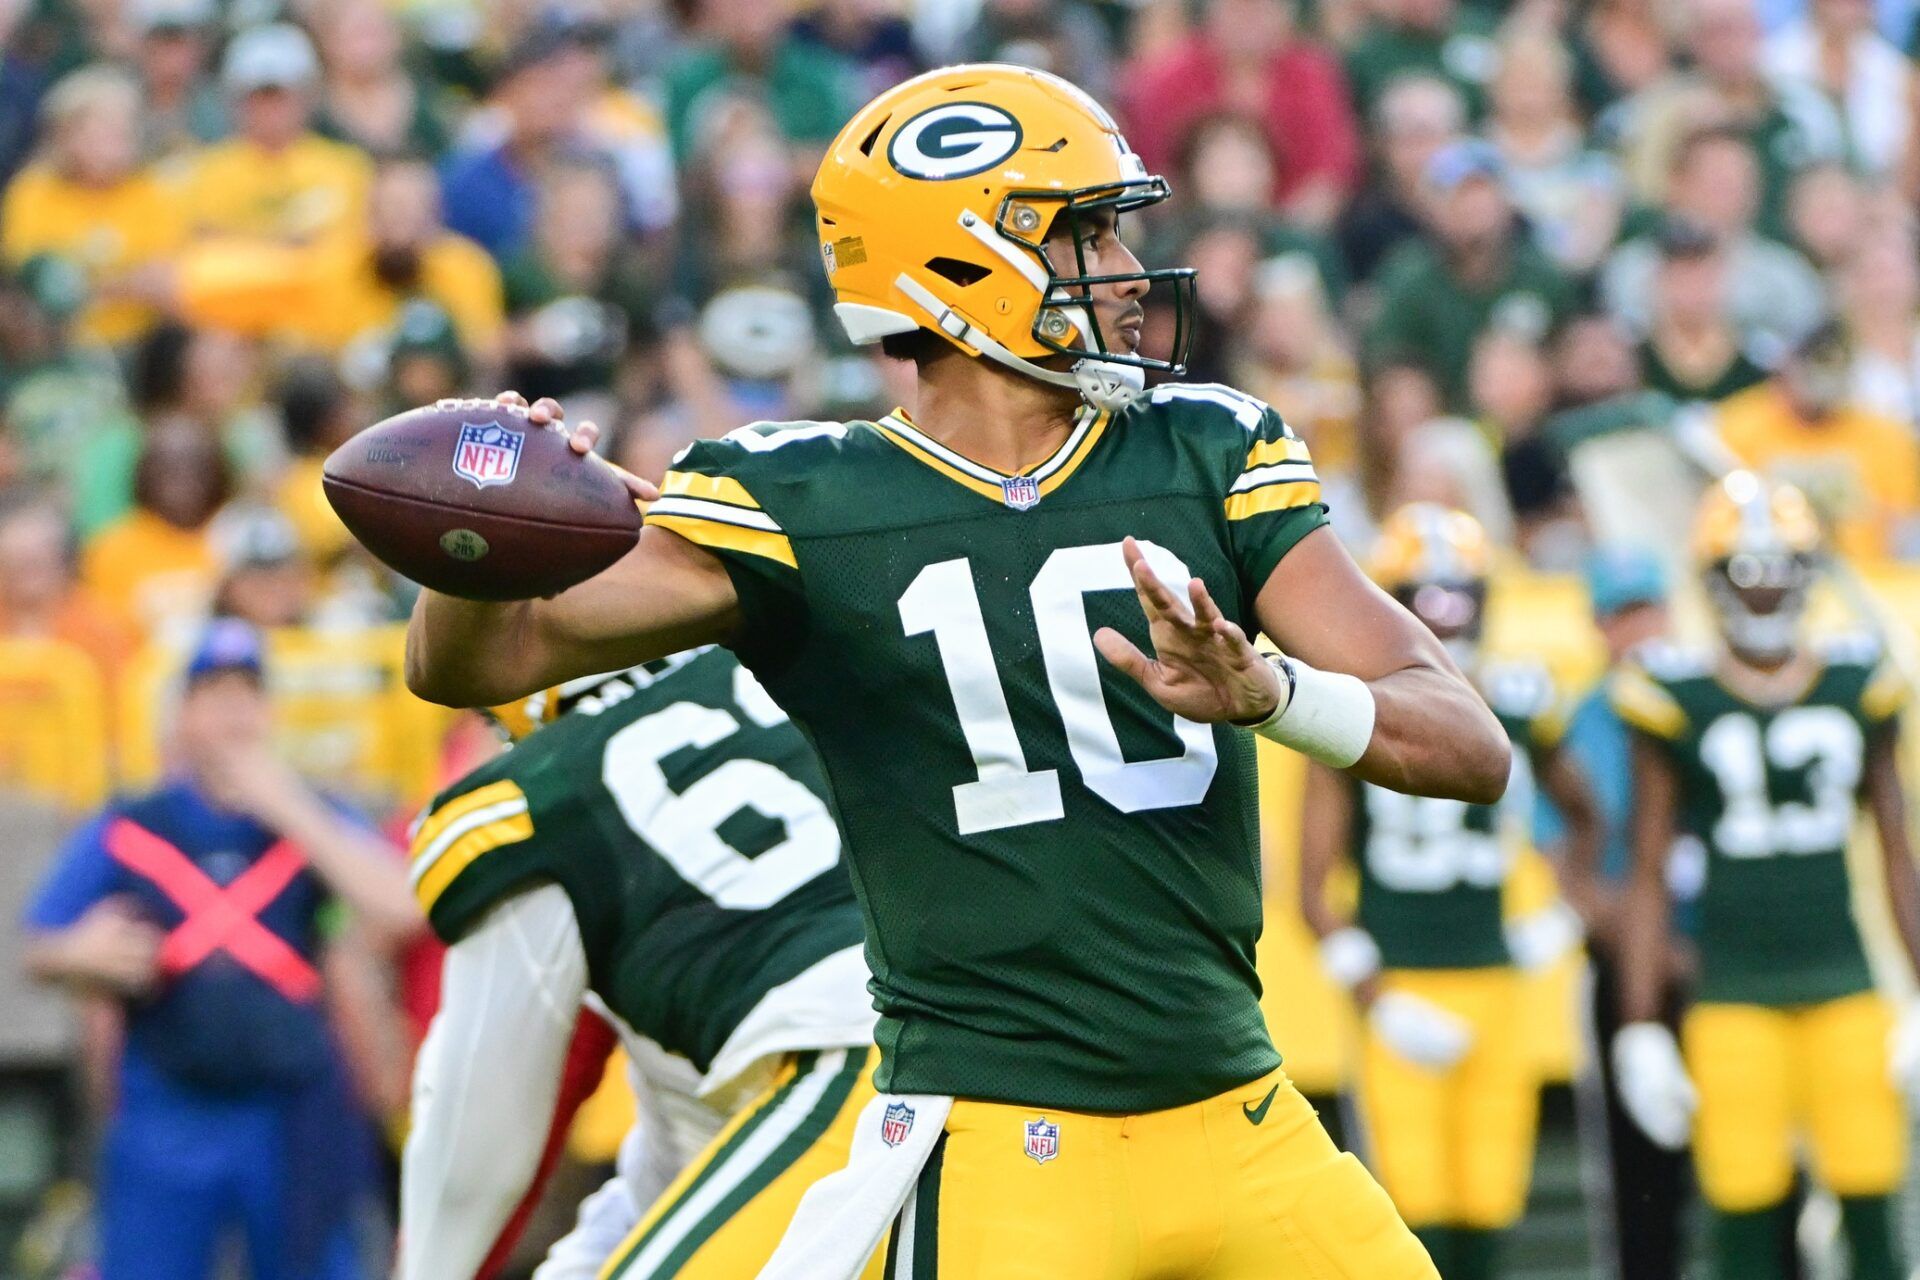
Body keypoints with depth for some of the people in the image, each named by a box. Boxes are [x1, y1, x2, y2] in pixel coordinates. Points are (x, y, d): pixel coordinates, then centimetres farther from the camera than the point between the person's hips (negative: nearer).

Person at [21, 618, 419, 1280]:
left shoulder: (313, 822, 5)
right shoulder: (126, 832, 3)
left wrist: (290, 811, -13)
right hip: (167, 1120, -1)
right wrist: (82, 955, -18)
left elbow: (399, 912, -12)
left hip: (293, 1121, 1)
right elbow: (38, 952, 7)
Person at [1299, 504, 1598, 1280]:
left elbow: (1582, 817, 25)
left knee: (1486, 1210, 3)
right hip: (1399, 987, -4)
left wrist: (1558, 924, 11)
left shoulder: (1516, 705, 6)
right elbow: (1315, 891, -5)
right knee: (1421, 1217, -9)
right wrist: (1379, 1001, -14)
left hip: (1492, 979, 4)